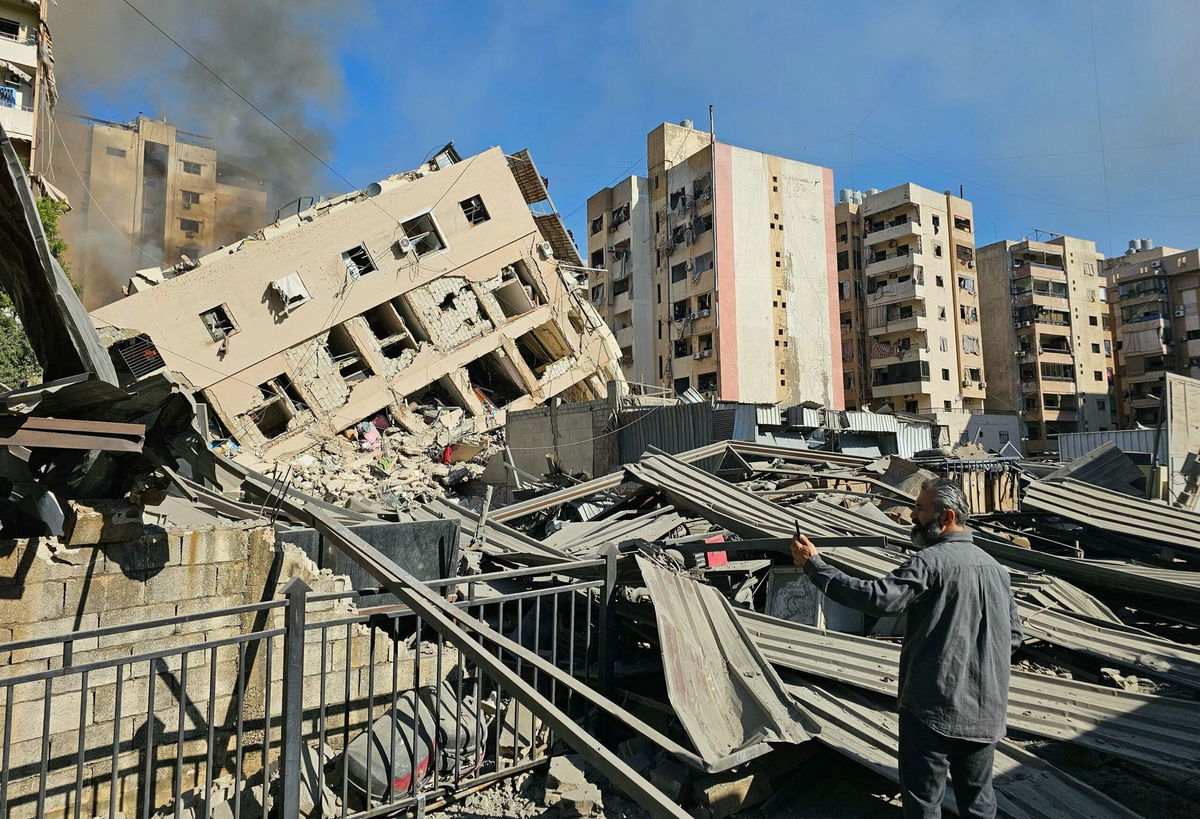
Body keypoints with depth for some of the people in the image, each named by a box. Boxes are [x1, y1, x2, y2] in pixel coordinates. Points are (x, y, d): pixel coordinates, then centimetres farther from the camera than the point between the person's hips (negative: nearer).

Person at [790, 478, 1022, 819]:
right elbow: (1013, 635, 15)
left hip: (933, 710, -7)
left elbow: (878, 598, -29)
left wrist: (814, 565, -25)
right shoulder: (994, 566, 8)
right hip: (986, 712, 8)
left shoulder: (932, 561, -19)